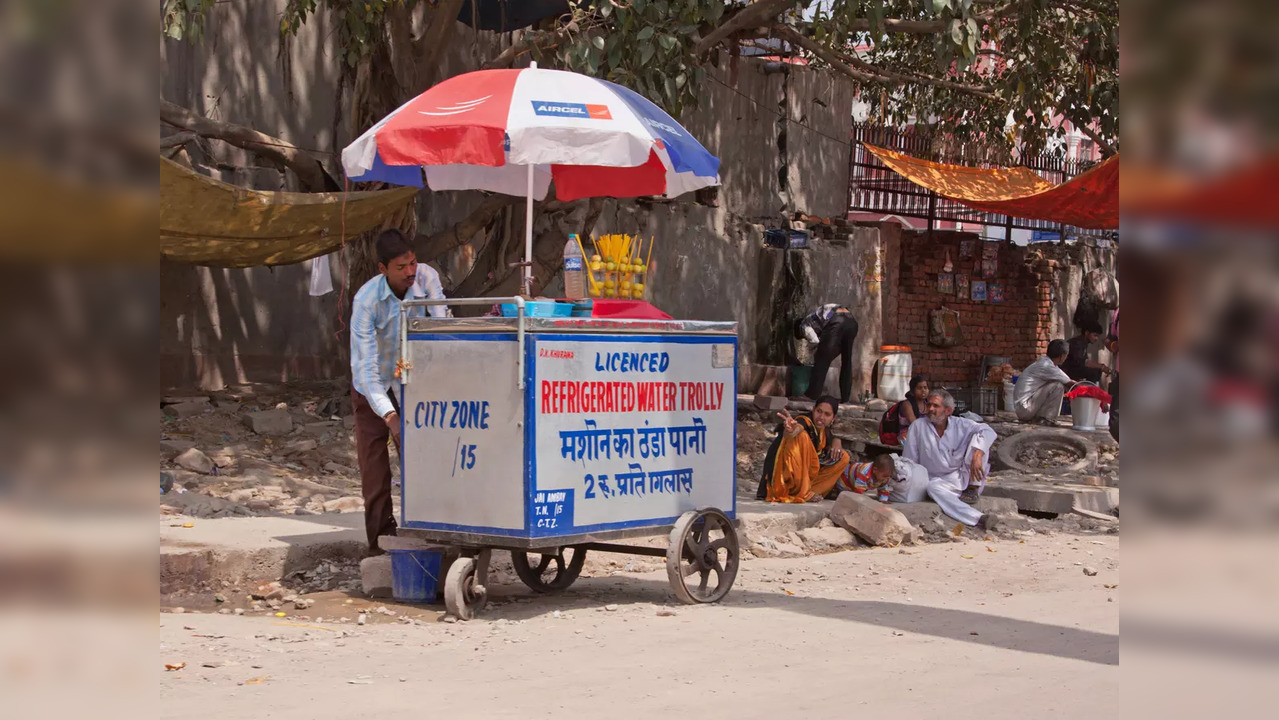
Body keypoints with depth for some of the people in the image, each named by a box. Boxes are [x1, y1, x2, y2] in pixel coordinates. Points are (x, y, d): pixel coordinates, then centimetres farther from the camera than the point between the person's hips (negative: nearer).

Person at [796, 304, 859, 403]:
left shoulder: (804, 324, 20)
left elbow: (816, 341, 2)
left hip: (836, 323, -7)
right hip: (852, 321, 7)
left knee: (822, 361, 1)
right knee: (846, 361, 16)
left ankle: (812, 395, 1)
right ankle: (845, 398, 19)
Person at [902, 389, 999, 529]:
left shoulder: (961, 425, -2)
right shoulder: (918, 427, -1)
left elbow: (987, 431, -18)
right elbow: (909, 461, 3)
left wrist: (977, 456, -35)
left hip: (966, 478, 1)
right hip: (940, 480, -1)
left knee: (978, 439, -16)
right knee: (933, 487, -39)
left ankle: (973, 490, -16)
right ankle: (978, 519, -53)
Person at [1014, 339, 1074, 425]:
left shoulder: (1043, 362, 12)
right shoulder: (1047, 366, -16)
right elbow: (1069, 382, -7)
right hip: (1025, 408, -10)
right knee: (1058, 385, -15)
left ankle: (1035, 418, 13)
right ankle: (1047, 419, -10)